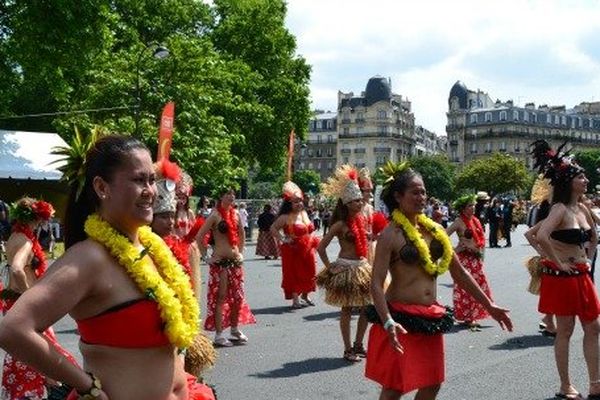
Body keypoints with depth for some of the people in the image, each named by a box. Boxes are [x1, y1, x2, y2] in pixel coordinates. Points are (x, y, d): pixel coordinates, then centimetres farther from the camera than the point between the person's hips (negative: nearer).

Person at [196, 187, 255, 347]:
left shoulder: (235, 213, 8)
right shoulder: (215, 215, -11)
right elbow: (199, 236, -14)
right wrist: (207, 255, -10)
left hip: (235, 260, 6)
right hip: (220, 261, -6)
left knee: (238, 297, 11)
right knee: (221, 297, -2)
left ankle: (235, 330, 26)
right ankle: (219, 335, 5)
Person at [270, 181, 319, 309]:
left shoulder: (304, 214, 10)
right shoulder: (285, 217, -12)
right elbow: (273, 229, -16)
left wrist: (312, 240, 10)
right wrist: (283, 239, -20)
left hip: (307, 249, 7)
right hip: (293, 250, -7)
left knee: (309, 273, 13)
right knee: (294, 274, -4)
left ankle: (305, 296, 31)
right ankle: (295, 300, 0)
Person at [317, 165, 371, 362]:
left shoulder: (362, 219, 6)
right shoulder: (340, 224, -13)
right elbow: (321, 247, -13)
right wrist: (329, 267, -11)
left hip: (361, 266, 7)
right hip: (345, 268, -7)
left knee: (366, 308, 9)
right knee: (347, 309, 1)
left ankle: (358, 345, 24)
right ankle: (348, 349, 10)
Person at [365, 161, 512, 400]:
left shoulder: (434, 229, 9)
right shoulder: (391, 234, -11)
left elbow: (459, 273, 15)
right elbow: (377, 284, -16)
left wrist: (489, 305, 12)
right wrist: (388, 323, -30)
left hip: (430, 317, 7)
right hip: (401, 319, -7)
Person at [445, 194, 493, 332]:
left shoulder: (474, 220, 11)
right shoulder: (459, 221, -10)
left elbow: (481, 238, 15)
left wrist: (481, 253, 2)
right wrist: (453, 250, -15)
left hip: (475, 259, 8)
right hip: (464, 258, -7)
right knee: (465, 288, -4)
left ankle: (471, 318, 17)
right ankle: (467, 319, 3)